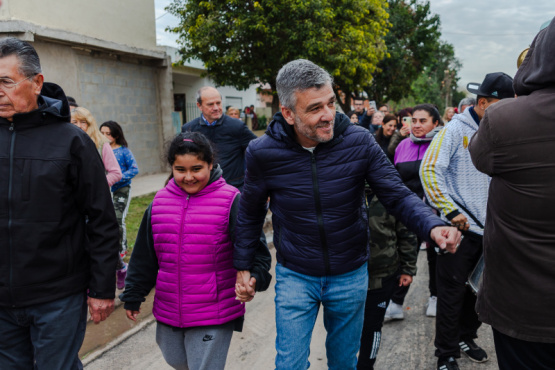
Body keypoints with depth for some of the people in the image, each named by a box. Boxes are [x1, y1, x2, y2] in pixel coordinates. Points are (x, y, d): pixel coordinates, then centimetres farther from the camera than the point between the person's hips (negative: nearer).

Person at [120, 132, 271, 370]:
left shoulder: (231, 201, -12)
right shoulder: (160, 202, 2)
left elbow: (255, 250, -11)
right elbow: (144, 256, 11)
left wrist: (254, 278, -29)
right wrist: (133, 296, 16)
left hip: (214, 315, -5)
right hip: (168, 312, 6)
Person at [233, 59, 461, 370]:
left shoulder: (359, 141, -15)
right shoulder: (262, 153, -14)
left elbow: (397, 195, -11)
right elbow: (251, 212, 1)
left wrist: (433, 226, -30)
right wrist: (243, 265, 4)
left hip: (351, 275, 1)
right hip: (295, 276, -1)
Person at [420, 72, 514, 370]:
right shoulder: (456, 130, -10)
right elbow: (429, 170, -18)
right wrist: (451, 211, -23)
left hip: (487, 228, 6)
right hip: (459, 228, -6)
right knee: (452, 293, 3)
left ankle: (466, 338, 38)